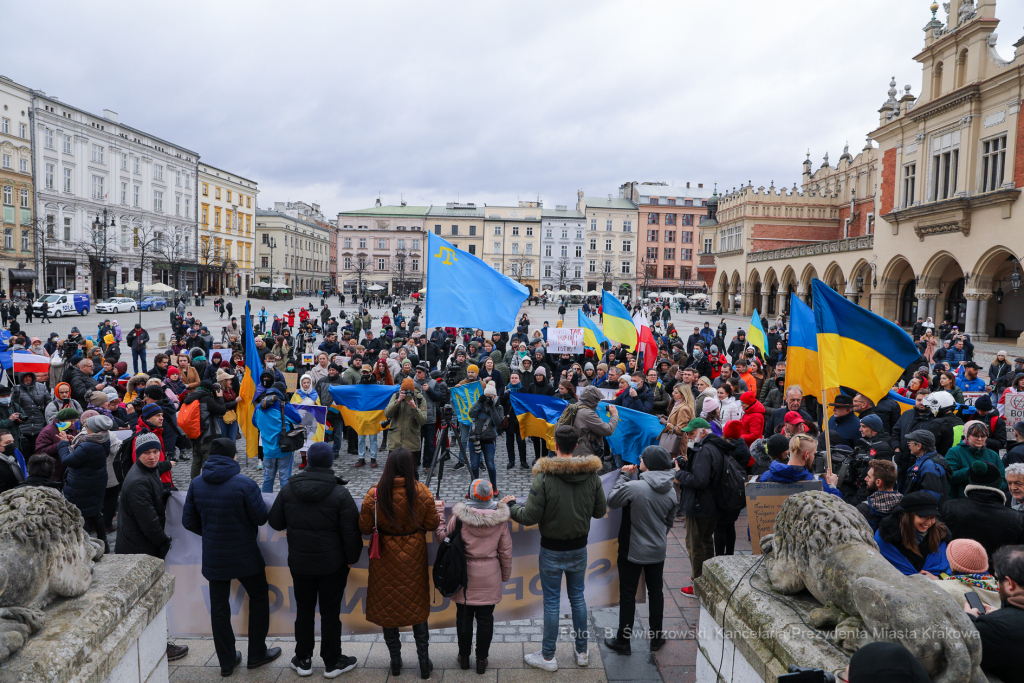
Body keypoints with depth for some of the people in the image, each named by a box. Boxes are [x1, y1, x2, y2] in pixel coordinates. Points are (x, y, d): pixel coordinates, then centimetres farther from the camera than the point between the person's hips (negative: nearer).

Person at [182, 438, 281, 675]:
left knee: (219, 606, 14)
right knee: (259, 597, 16)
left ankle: (227, 660, 23)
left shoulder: (196, 484, -4)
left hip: (213, 556, 4)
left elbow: (188, 521, 2)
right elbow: (261, 517, -14)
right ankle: (256, 653, 23)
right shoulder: (244, 484, -20)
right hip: (245, 555, -4)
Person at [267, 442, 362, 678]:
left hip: (299, 562, 3)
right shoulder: (339, 493, -17)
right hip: (332, 565, -3)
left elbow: (275, 522, 4)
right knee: (330, 612, 9)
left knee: (304, 610, 17)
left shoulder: (288, 489, -5)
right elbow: (351, 532, -15)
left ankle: (303, 660, 29)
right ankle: (332, 662, 20)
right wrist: (352, 558, -1)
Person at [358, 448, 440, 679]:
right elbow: (432, 524, -7)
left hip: (385, 558, -1)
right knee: (417, 607, 15)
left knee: (387, 607, 16)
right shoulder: (422, 492, -15)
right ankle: (424, 662, 21)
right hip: (414, 557, 1)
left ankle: (395, 661, 27)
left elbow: (364, 528, -9)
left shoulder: (374, 494, -17)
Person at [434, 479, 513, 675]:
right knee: (485, 618, 12)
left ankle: (464, 656, 30)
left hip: (465, 574, -1)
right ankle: (482, 660, 23)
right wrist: (505, 575, 12)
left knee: (464, 616, 15)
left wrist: (439, 516, 6)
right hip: (489, 577, 1)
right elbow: (506, 551, -2)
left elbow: (443, 537, -5)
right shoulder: (500, 519, -10)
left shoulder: (459, 516, -16)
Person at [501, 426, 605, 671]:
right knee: (578, 598, 19)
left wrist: (511, 505, 0)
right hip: (579, 548, 4)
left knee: (551, 602, 9)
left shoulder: (544, 477, -22)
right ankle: (582, 651, 32)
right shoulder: (591, 474, -9)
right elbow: (600, 511, 2)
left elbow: (530, 517, -19)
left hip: (552, 550, -4)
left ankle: (548, 657, 23)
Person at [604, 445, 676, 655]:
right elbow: (669, 521, 8)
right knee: (656, 592, 19)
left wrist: (624, 475, -4)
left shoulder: (633, 487, -25)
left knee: (628, 594, 9)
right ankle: (656, 638, 32)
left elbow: (612, 501, -9)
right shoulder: (670, 492, -6)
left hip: (632, 551, -4)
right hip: (658, 551, 5)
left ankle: (623, 641, 20)